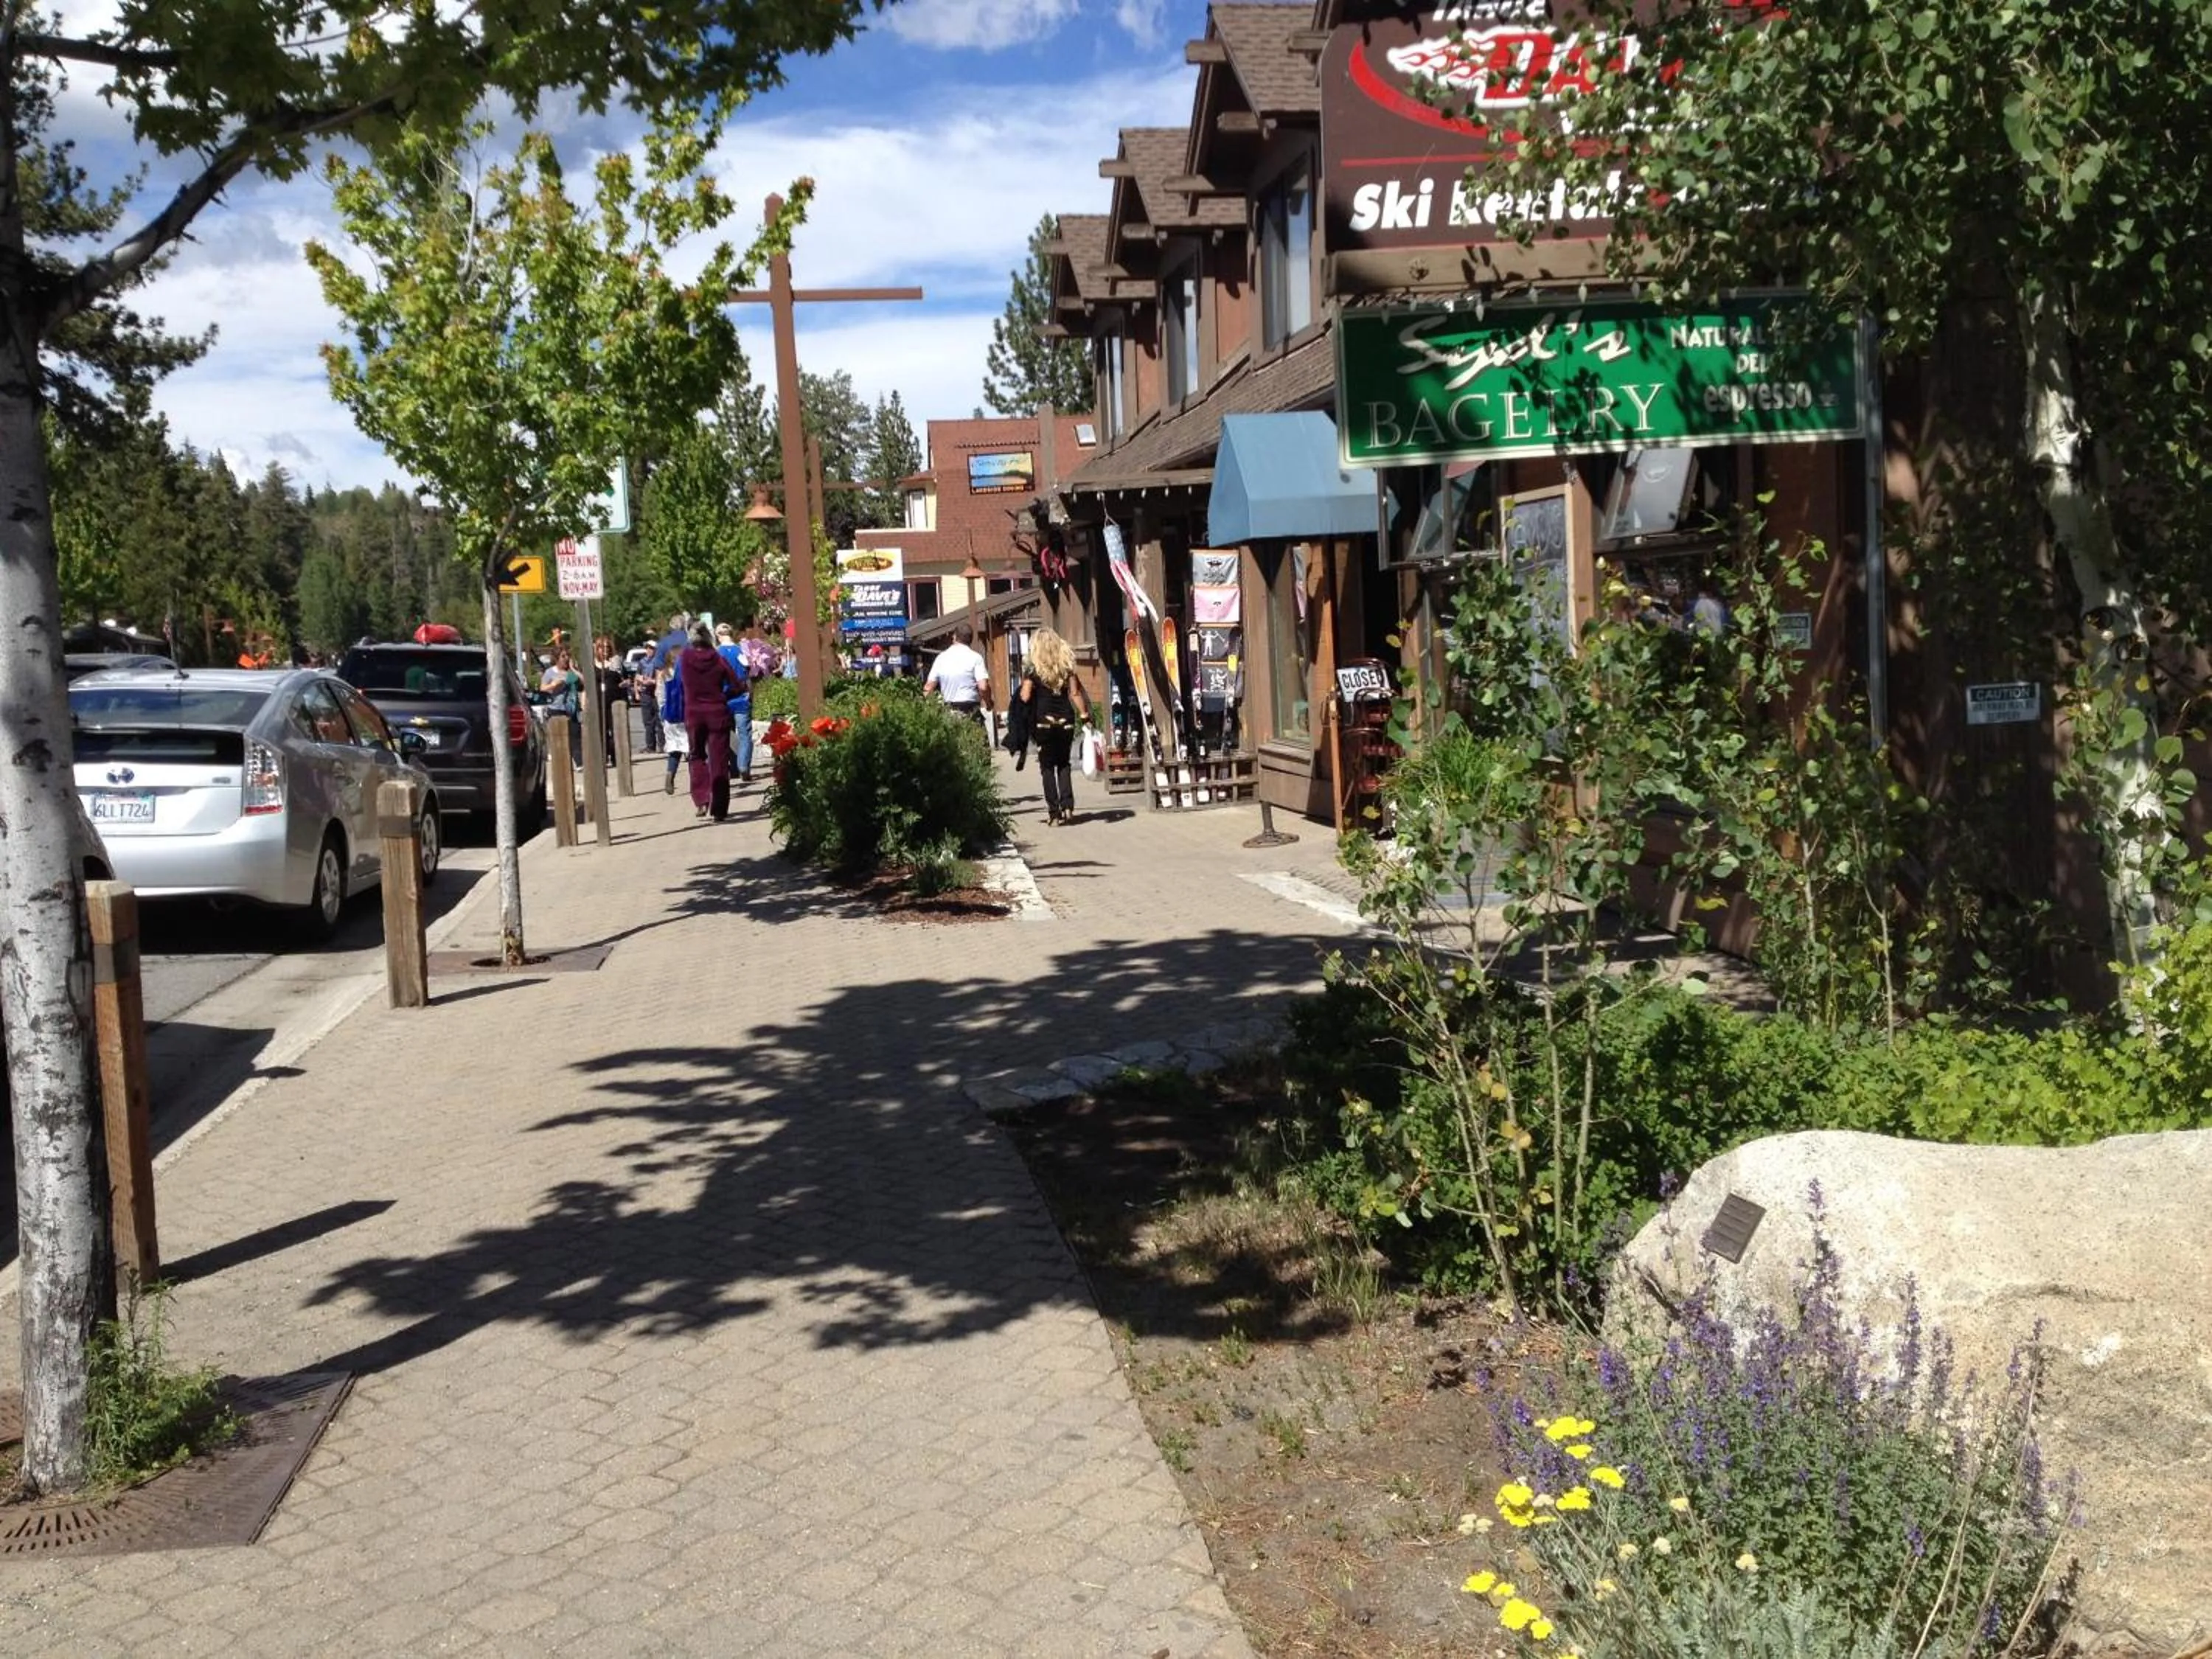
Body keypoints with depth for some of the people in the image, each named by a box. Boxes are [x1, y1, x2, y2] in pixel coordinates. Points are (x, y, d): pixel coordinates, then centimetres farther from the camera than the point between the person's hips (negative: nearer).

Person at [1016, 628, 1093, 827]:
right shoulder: (1067, 665, 4)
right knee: (1063, 764, 15)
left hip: (1044, 722, -3)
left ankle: (1054, 812, 0)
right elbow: (1075, 694, 0)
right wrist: (1085, 717, 2)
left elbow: (1025, 697, -9)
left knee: (1047, 767, 5)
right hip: (1066, 721, 3)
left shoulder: (1034, 668, -4)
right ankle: (1067, 806, 3)